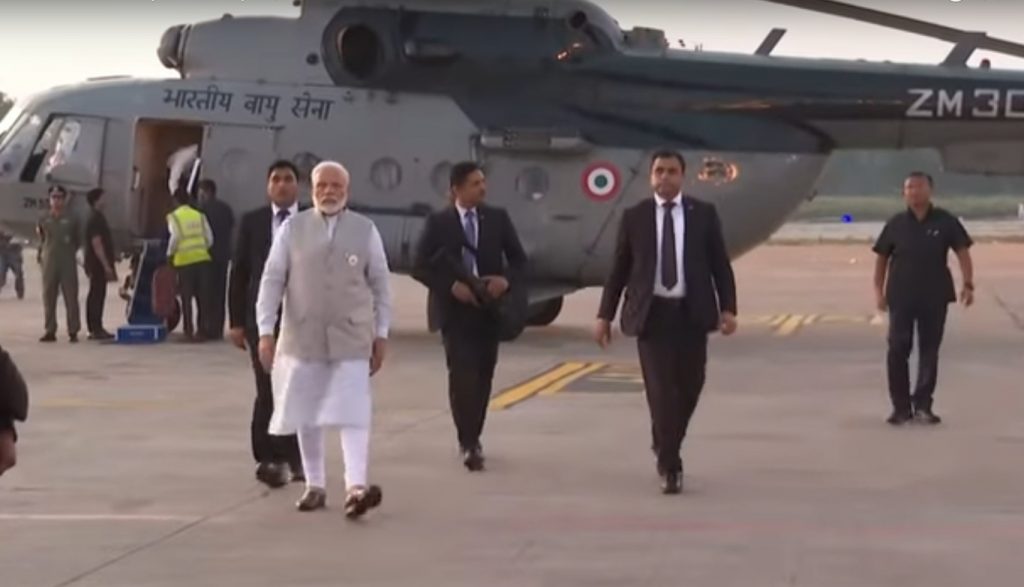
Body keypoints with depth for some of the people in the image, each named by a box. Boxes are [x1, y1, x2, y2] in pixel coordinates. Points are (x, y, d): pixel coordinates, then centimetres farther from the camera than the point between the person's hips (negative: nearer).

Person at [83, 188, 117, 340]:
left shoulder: (97, 218, 17)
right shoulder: (95, 220, -15)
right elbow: (96, 244, -22)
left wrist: (108, 264, 22)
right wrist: (106, 265, -23)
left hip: (98, 265, 11)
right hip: (98, 264, -11)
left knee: (96, 295, 13)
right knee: (97, 295, -9)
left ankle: (96, 329, 17)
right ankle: (96, 329, -9)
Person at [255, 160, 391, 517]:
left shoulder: (365, 230, 2)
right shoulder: (292, 229, 1)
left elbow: (380, 284, 6)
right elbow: (272, 280, 1)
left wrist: (381, 335, 3)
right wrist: (266, 331, -6)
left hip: (351, 338, -1)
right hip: (303, 337, 1)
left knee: (353, 414, -11)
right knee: (307, 417, 8)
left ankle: (355, 487, -17)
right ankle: (315, 486, 19)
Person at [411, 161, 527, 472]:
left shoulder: (497, 218, 6)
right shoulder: (438, 222, -1)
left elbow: (519, 259, 9)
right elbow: (419, 267, -3)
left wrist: (506, 278, -11)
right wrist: (451, 286, -15)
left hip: (489, 307, 3)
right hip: (455, 309, -3)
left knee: (483, 376, 8)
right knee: (462, 373, -13)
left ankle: (472, 438, 22)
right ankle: (468, 443, -11)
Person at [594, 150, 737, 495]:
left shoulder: (704, 214, 5)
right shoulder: (634, 217, 4)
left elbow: (720, 264, 5)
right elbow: (619, 269, 6)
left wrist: (728, 308, -5)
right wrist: (604, 315, 3)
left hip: (692, 313, 1)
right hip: (652, 313, -1)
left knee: (689, 387, 5)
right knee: (661, 391, -6)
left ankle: (667, 449, 29)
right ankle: (669, 465, 0)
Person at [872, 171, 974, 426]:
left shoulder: (945, 222, 0)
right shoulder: (896, 224, 2)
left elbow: (962, 252, -3)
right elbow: (881, 258, 7)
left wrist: (968, 284, -15)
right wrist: (878, 290, 0)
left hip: (935, 296, 0)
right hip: (901, 296, 0)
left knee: (929, 350, 5)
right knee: (898, 350, -3)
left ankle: (923, 405, 14)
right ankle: (901, 406, 6)